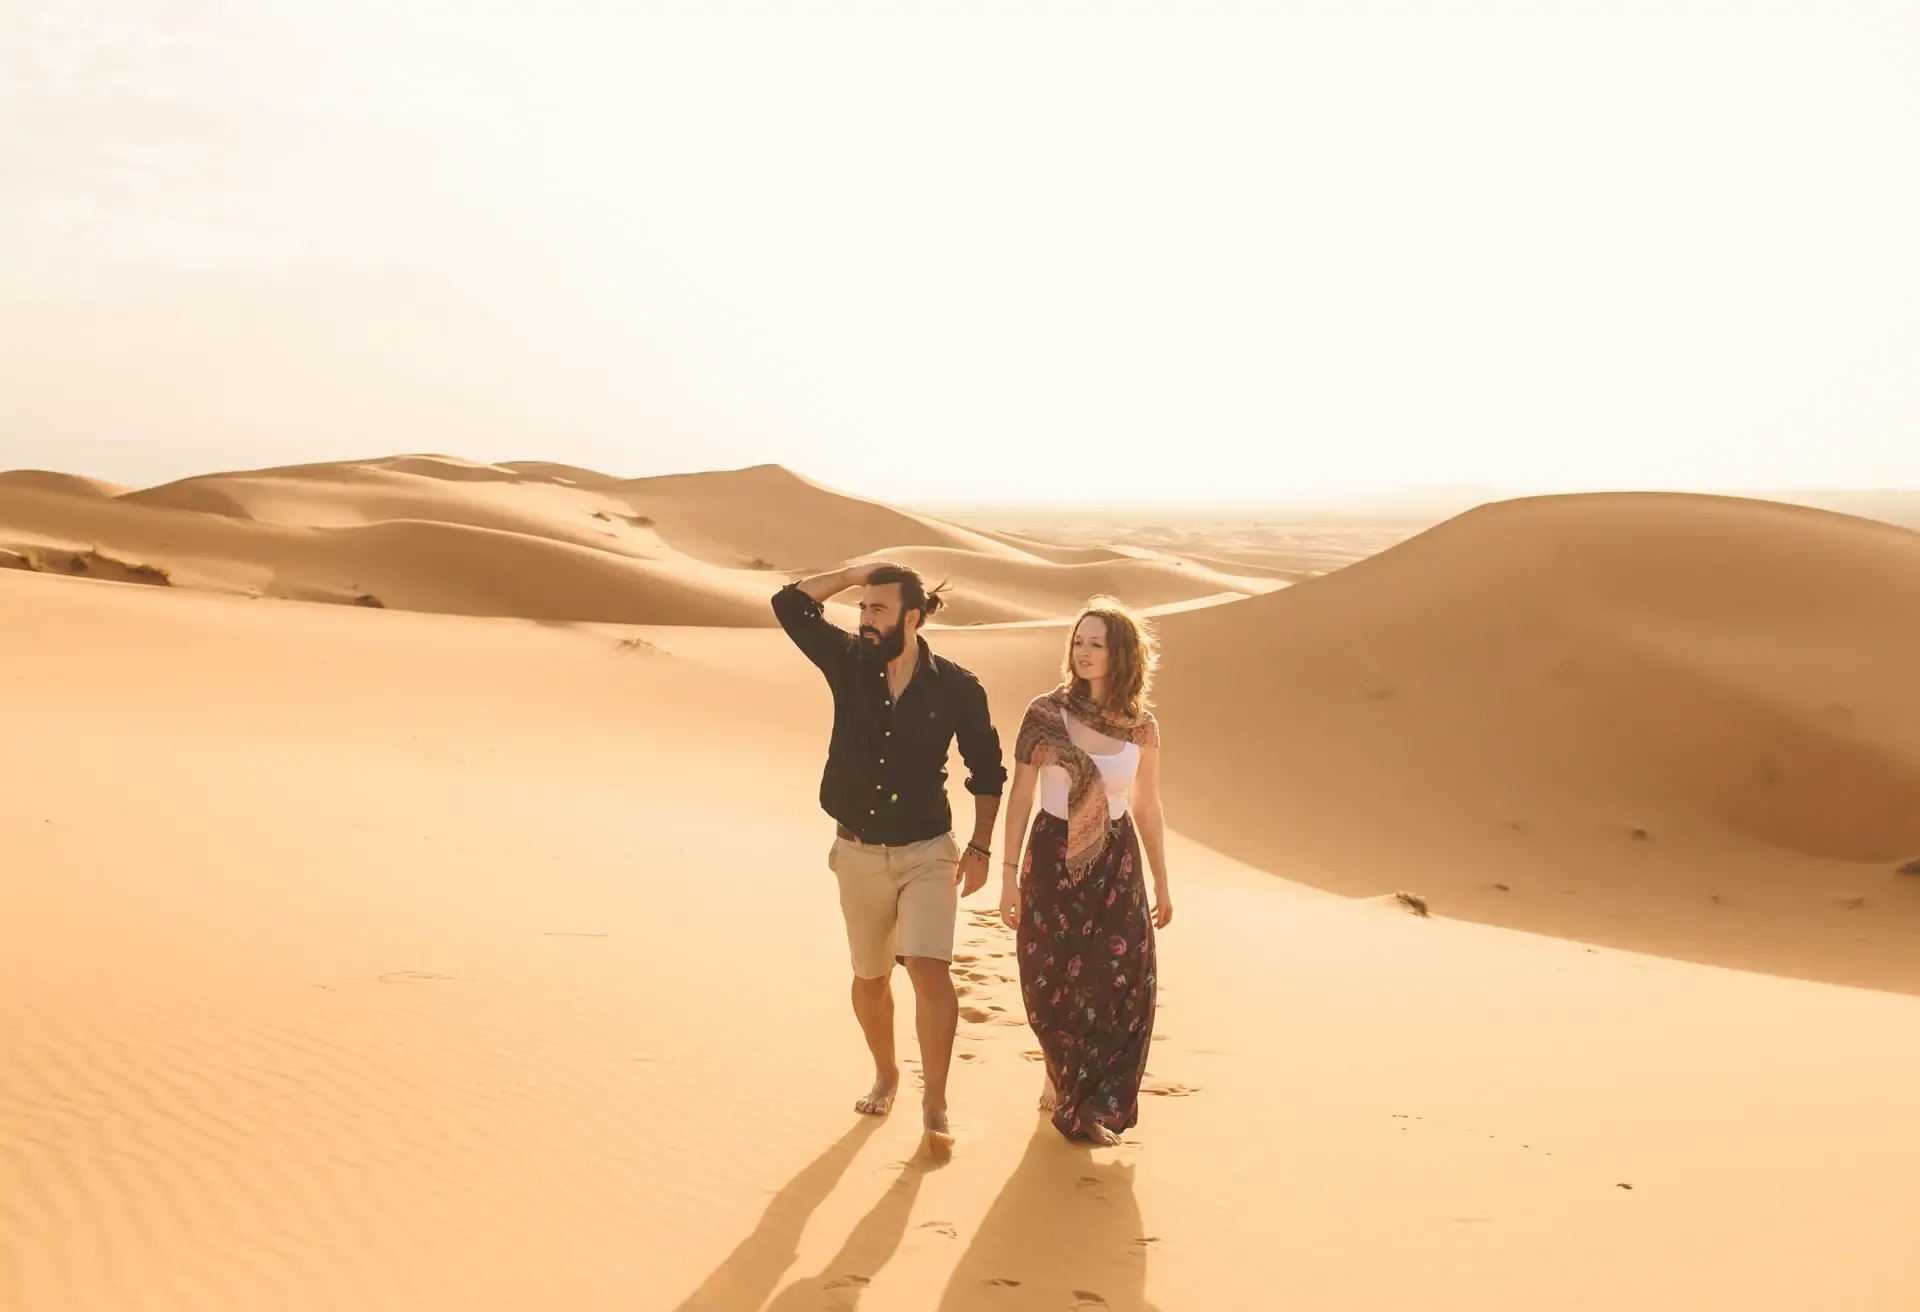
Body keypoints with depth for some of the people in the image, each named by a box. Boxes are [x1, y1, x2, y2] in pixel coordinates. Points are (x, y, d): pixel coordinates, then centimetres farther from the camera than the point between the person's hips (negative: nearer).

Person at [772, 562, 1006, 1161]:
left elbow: (986, 768, 0)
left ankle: (935, 1108, -8)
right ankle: (885, 1074, 40)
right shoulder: (848, 663, -6)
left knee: (929, 970, -18)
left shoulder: (955, 688, -11)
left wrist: (980, 847, -2)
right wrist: (858, 572, -12)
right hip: (858, 852, 3)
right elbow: (790, 604, -13)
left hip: (927, 852, -3)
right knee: (870, 977, 16)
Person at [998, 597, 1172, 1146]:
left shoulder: (1141, 727, -3)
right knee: (1053, 984, 7)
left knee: (1123, 982, -5)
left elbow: (1147, 807, 7)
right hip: (1053, 857, -1)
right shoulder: (1045, 714, -9)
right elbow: (1020, 795, -6)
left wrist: (1161, 884, 11)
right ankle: (1065, 1079, 36)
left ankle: (1086, 1100, 14)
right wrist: (1009, 873, -9)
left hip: (1115, 862, 1)